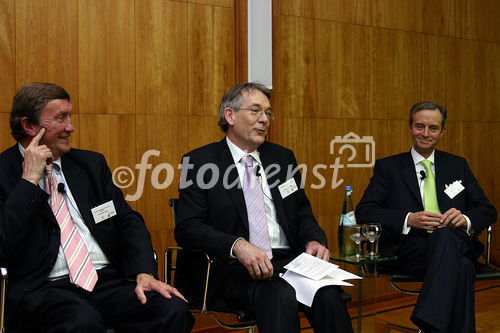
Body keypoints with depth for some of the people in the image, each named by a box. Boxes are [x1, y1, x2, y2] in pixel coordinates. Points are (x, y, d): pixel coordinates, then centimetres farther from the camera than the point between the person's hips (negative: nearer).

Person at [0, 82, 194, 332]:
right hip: (42, 289, -4)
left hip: (107, 281, 5)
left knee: (174, 309, -22)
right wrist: (30, 180, -11)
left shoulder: (91, 163, 17)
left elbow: (128, 222, 11)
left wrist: (144, 272, -6)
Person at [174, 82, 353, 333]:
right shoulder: (200, 162, 2)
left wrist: (314, 240, -5)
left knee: (327, 293, -27)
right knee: (280, 297, -35)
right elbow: (187, 227, -7)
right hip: (235, 268, -4)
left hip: (289, 260, 4)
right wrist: (238, 246, -24)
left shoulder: (283, 157, 17)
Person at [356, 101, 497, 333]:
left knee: (445, 234, -38)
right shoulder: (388, 167, 14)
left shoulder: (458, 166, 22)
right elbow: (364, 212, 2)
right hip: (407, 250, -2)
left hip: (456, 244, 2)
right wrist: (408, 220, -14)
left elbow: (487, 210, 18)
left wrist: (466, 219, -8)